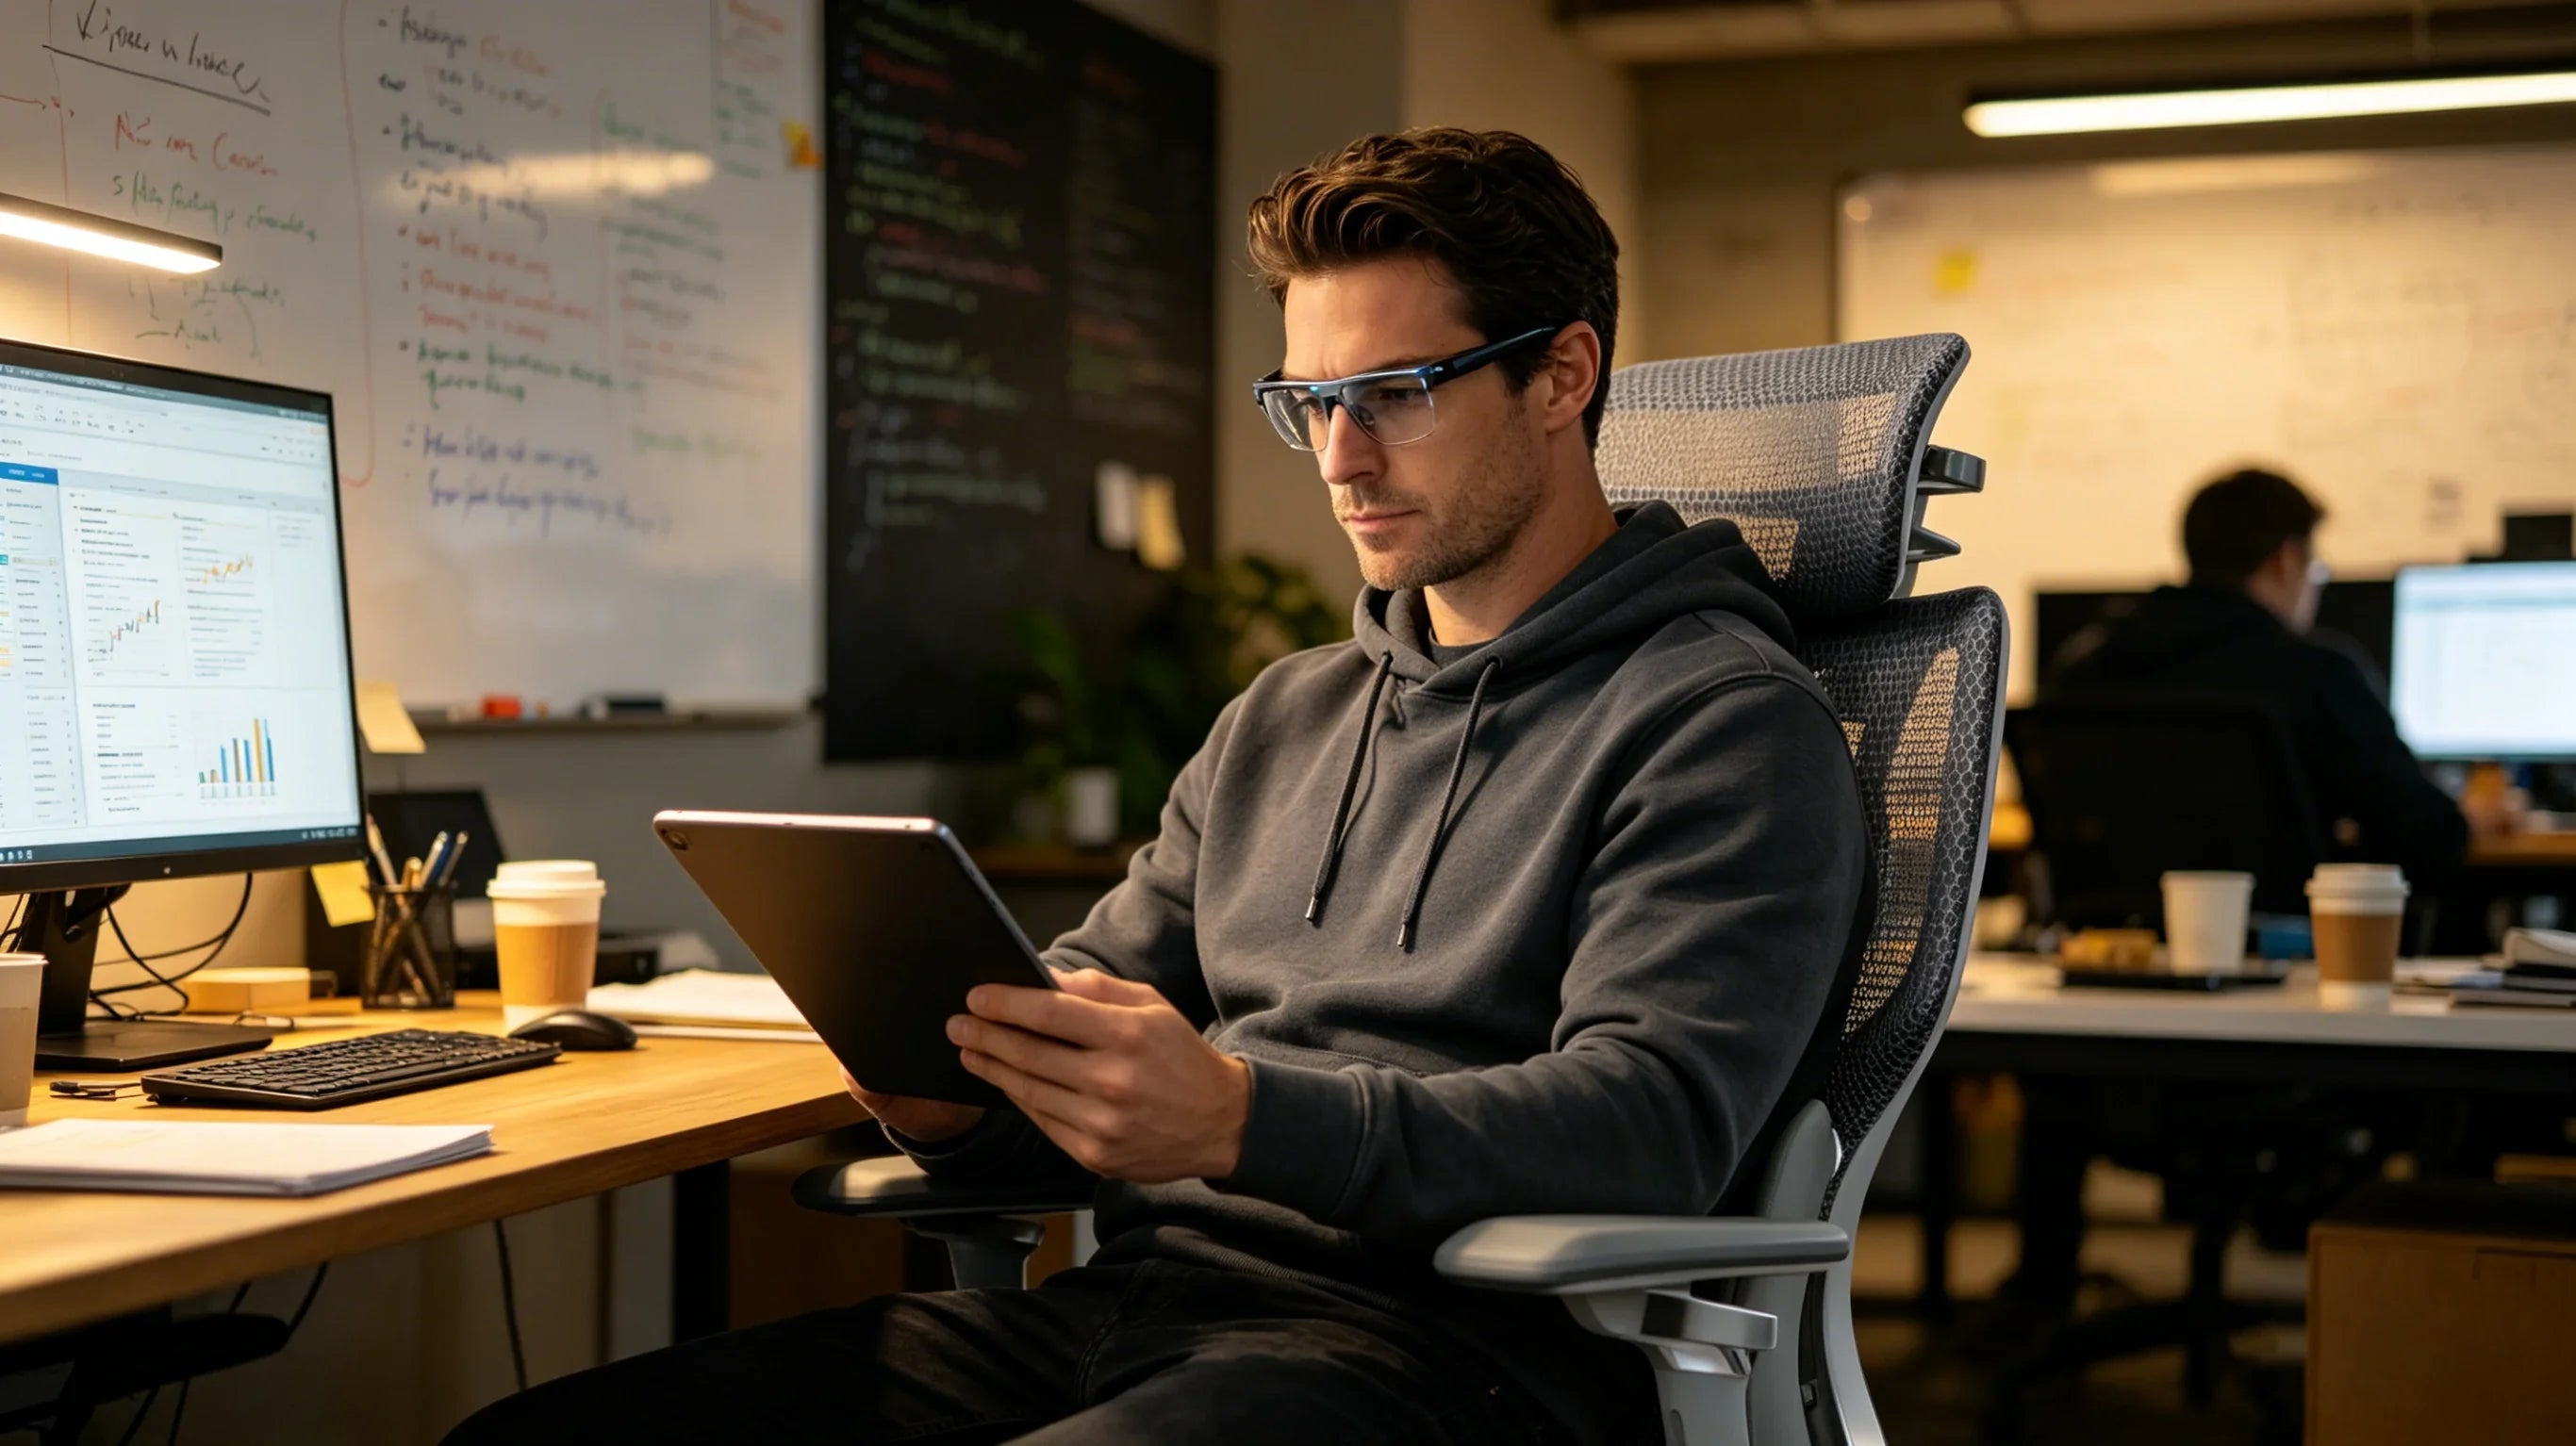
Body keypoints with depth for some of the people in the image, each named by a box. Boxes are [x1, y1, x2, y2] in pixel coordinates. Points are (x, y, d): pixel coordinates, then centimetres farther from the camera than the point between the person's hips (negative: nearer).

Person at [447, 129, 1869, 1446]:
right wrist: (954, 1079, -1)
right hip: (1137, 1296, 7)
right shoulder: (1281, 717, 24)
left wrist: (1243, 1121, -28)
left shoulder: (1720, 720, -1)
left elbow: (1655, 1122, -14)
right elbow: (1102, 988, 24)